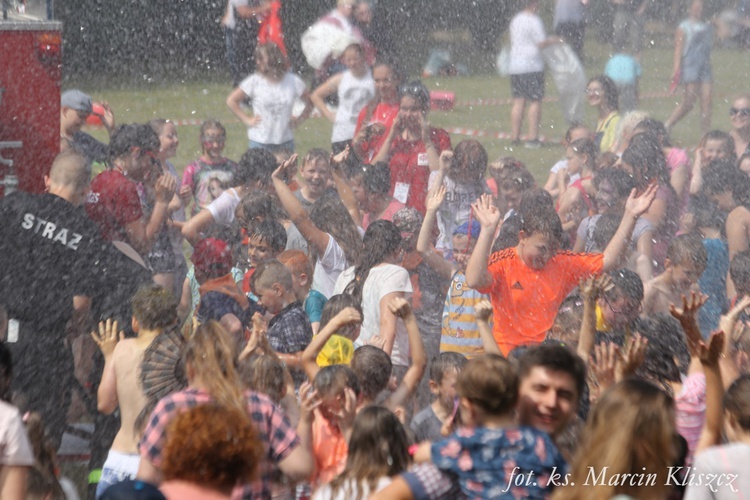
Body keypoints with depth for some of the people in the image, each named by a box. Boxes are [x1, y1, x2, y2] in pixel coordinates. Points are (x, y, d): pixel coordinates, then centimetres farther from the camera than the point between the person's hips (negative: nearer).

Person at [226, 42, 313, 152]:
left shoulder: (293, 81, -1)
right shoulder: (254, 81, -6)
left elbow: (310, 102, 12)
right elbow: (231, 101, 0)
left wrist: (299, 120, 1)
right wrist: (247, 120, -5)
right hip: (259, 142, -2)